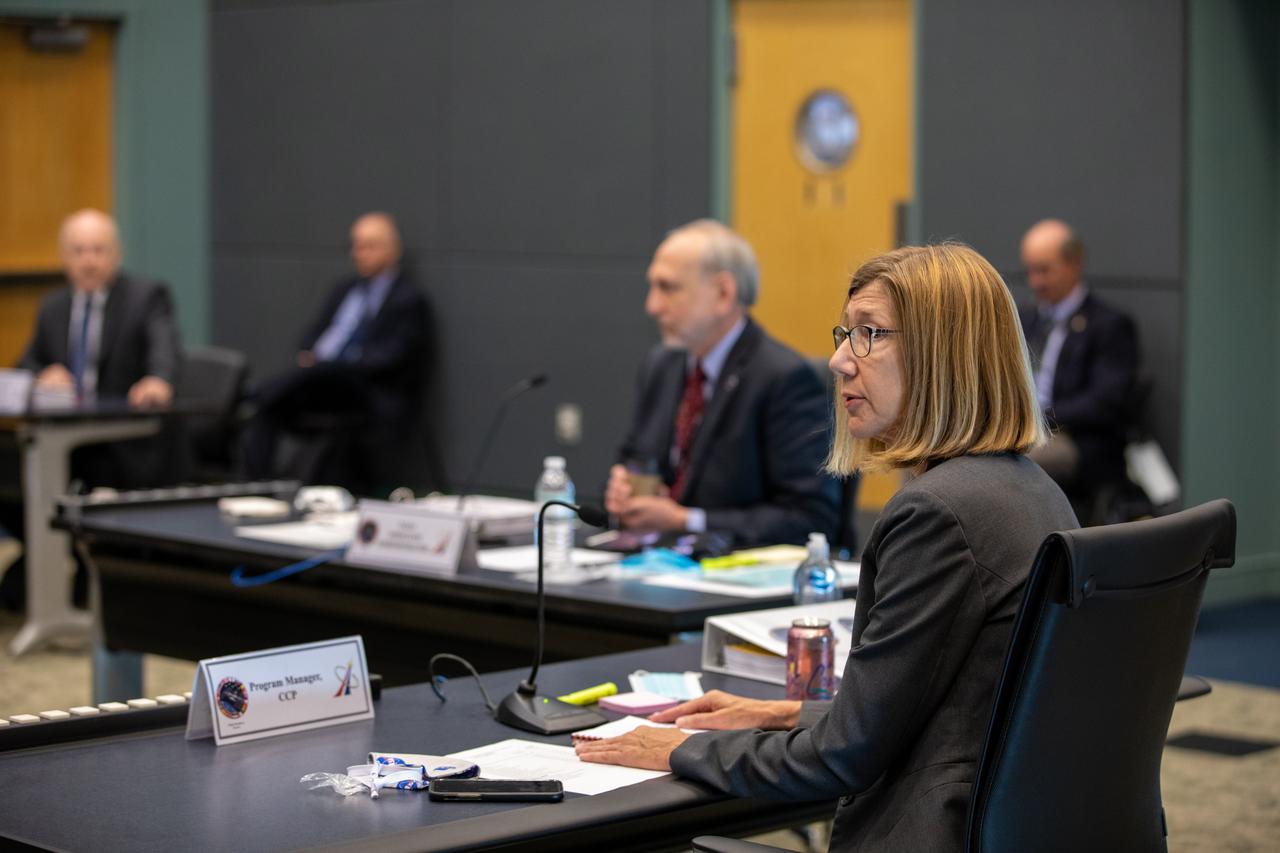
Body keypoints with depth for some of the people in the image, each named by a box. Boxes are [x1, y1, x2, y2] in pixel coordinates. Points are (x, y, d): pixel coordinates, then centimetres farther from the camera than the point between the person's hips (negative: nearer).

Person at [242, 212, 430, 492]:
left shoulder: (409, 299, -1)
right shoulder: (346, 289, 22)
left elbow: (390, 357, -11)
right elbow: (314, 332, 21)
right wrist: (308, 356, -5)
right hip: (327, 382, 6)